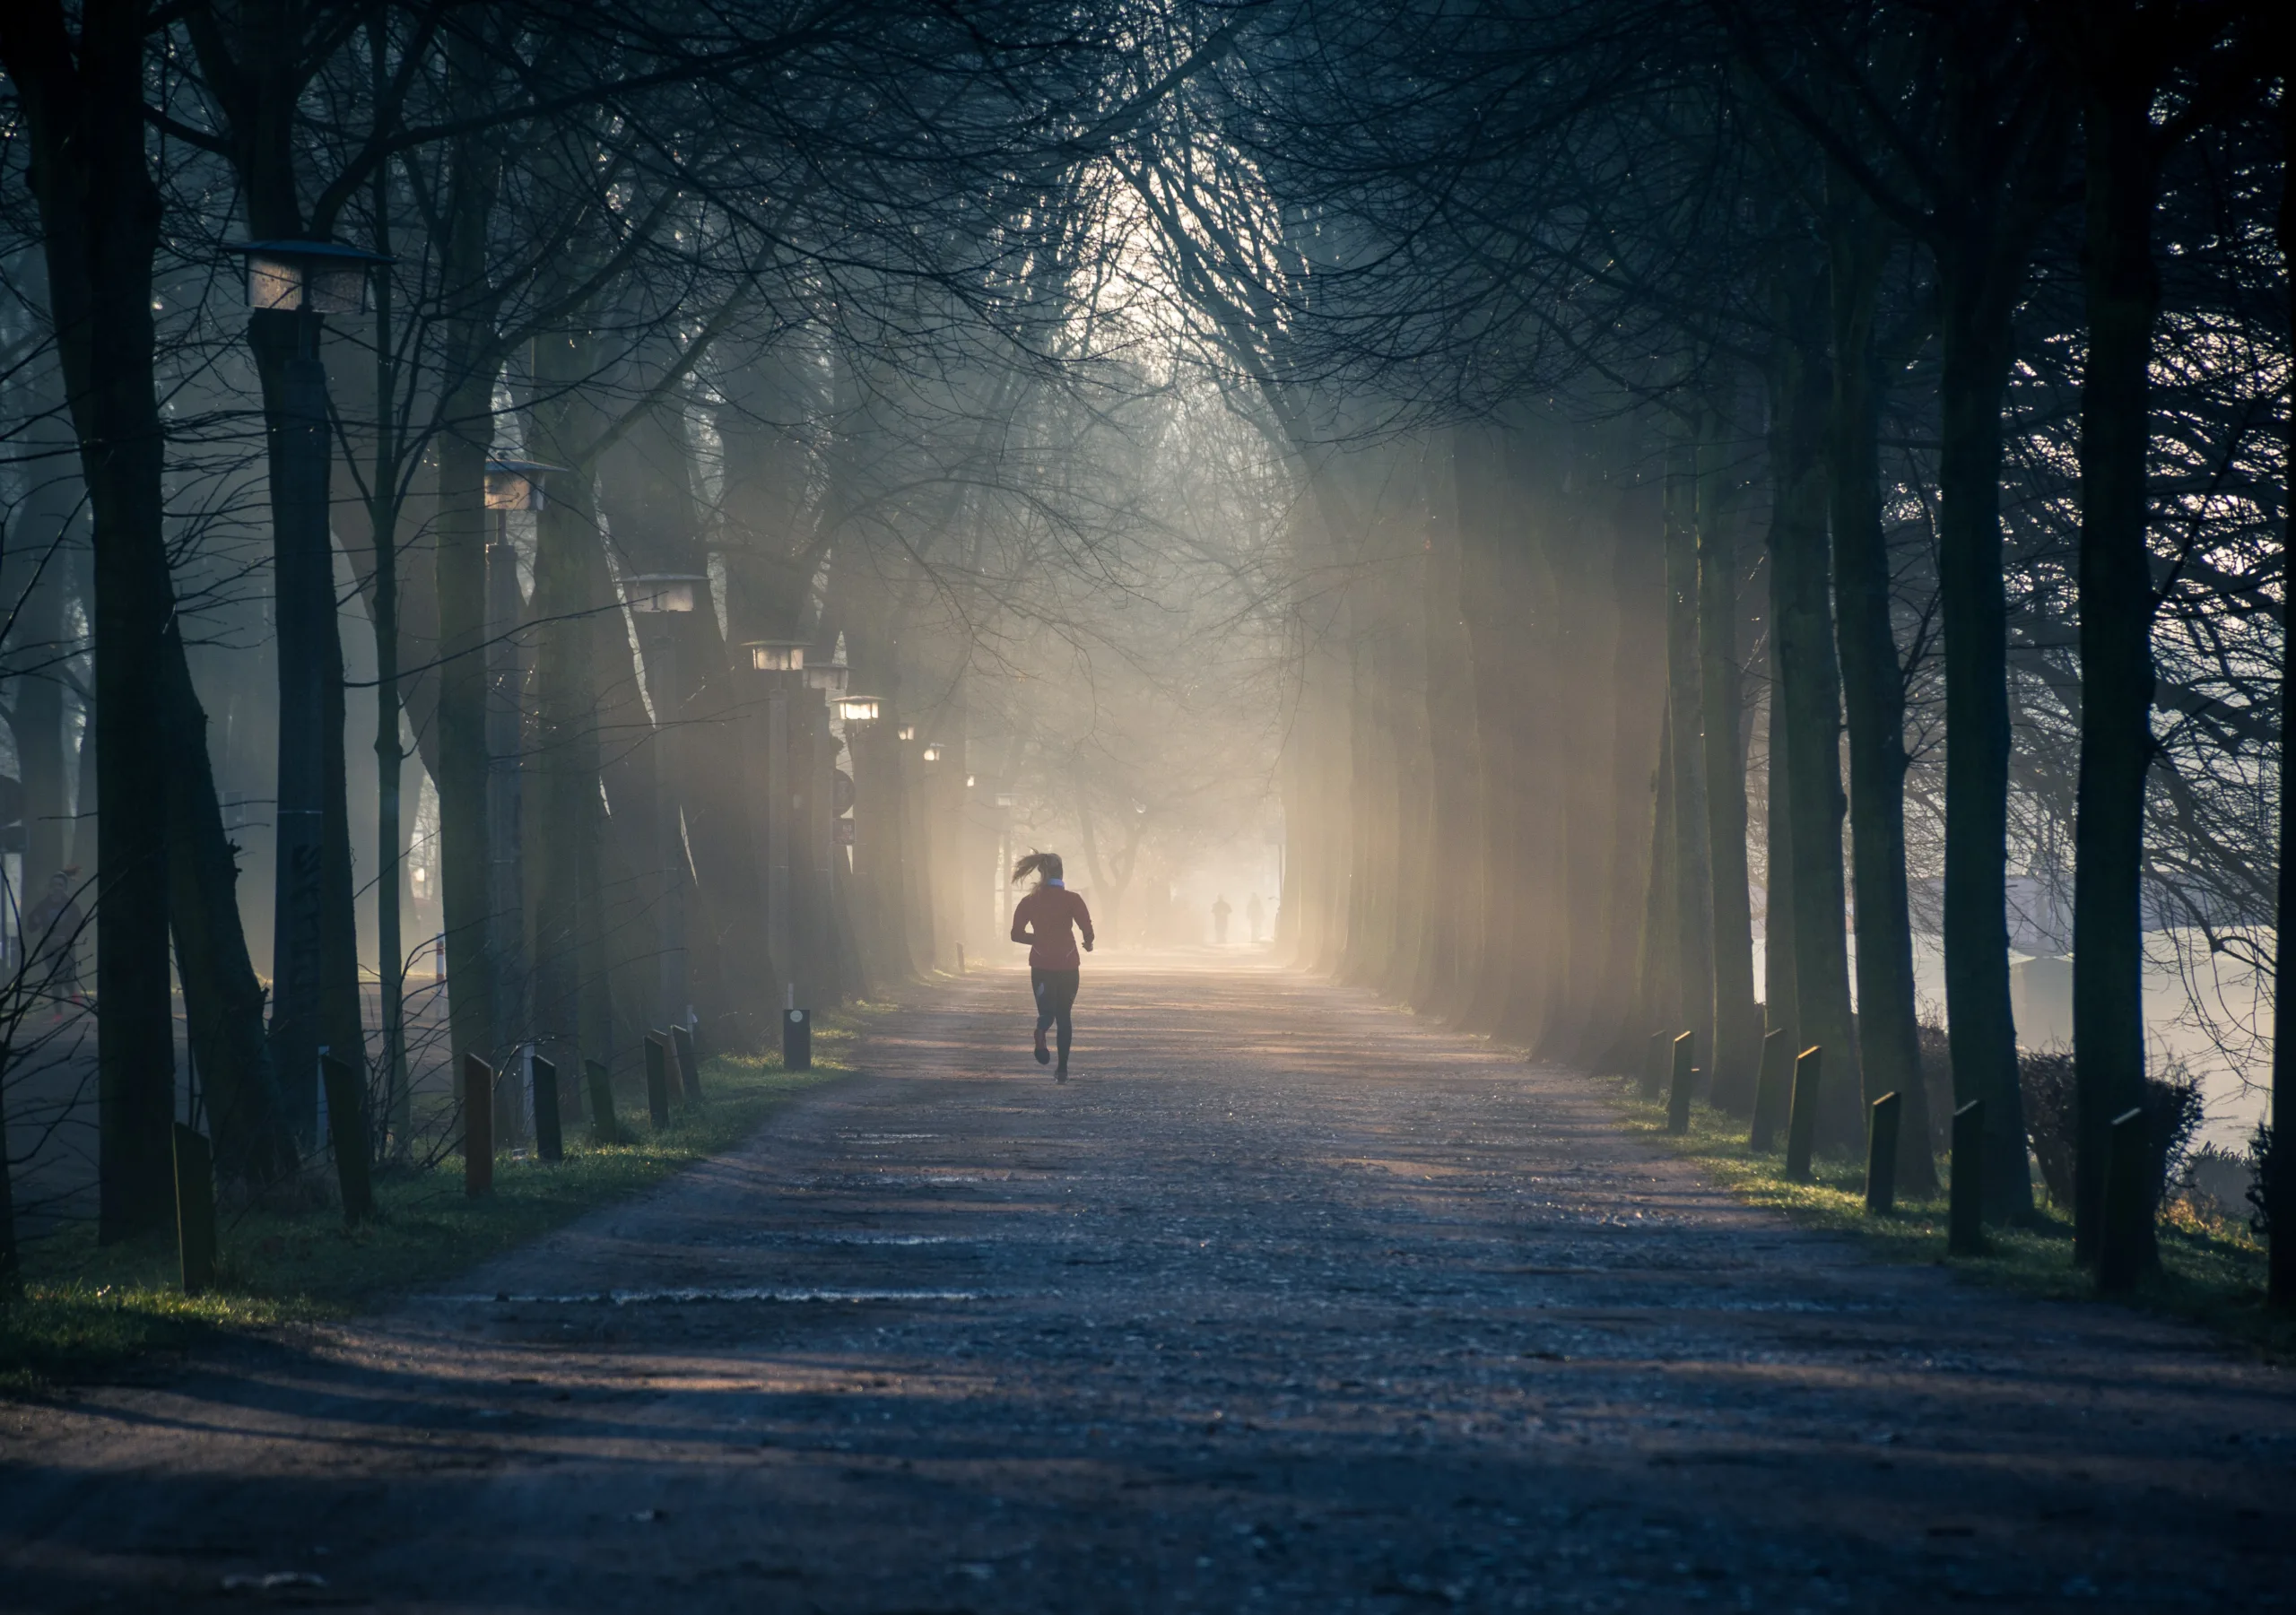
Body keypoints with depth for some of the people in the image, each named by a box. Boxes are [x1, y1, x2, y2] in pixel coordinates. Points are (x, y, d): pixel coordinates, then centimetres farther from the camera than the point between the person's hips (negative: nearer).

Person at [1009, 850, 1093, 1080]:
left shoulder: (1029, 901, 2)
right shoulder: (1072, 899, -6)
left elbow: (1016, 934, 3)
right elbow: (1088, 930, -12)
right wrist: (1088, 943, 11)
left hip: (1041, 965, 1)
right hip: (1068, 965, -1)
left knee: (1047, 1011, 6)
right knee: (1063, 1016, 14)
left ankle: (1041, 1031, -32)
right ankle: (1062, 1068, 11)